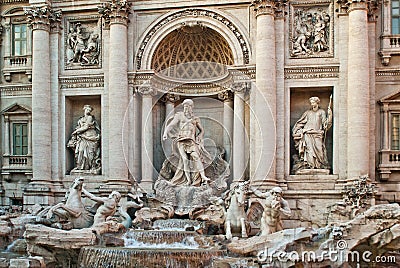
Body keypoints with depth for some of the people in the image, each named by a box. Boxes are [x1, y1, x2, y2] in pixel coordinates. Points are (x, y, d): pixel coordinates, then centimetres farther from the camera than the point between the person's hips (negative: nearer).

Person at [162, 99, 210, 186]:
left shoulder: (195, 119, 18)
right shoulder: (179, 115, 12)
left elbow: (202, 131, 23)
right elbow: (171, 125, 1)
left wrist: (198, 138, 4)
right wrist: (165, 132, -17)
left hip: (191, 141, 1)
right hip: (181, 141, -1)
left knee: (196, 156, -22)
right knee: (185, 159, -16)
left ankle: (203, 177, -26)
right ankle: (188, 180, -13)